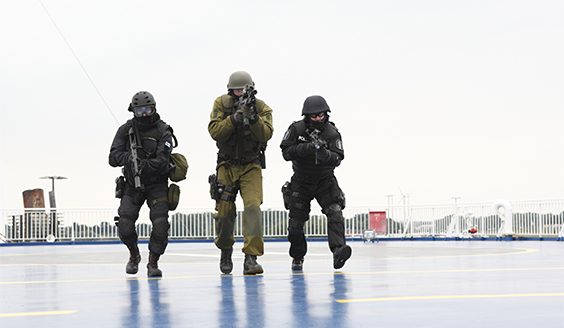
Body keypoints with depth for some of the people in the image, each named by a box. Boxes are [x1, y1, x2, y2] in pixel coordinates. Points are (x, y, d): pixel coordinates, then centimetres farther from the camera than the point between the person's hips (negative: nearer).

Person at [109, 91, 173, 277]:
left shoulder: (163, 132, -6)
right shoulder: (126, 130, 1)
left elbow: (161, 160, -18)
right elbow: (113, 157, -5)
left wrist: (145, 165, -31)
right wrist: (128, 157, -23)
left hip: (157, 185, -1)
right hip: (133, 185, 2)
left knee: (160, 223, -18)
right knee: (125, 223, -13)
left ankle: (153, 262, 0)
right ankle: (134, 255, 16)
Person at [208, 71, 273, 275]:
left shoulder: (262, 108, -8)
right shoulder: (221, 104, -7)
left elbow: (265, 134, -22)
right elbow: (215, 132, -19)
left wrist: (253, 118, -37)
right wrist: (235, 117, -31)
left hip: (251, 166, -1)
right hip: (227, 165, 1)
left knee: (253, 206, -19)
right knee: (224, 212, 2)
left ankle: (251, 258, -24)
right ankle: (225, 251, 30)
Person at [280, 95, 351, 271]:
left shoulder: (332, 133, -12)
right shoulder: (296, 129, -10)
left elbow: (337, 159, -20)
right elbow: (286, 152, -15)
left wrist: (323, 153, -41)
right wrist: (305, 148, -31)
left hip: (325, 181, -1)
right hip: (301, 182, 1)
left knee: (335, 212, -23)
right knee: (296, 223, 1)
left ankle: (338, 251, -34)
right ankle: (297, 258, 22)